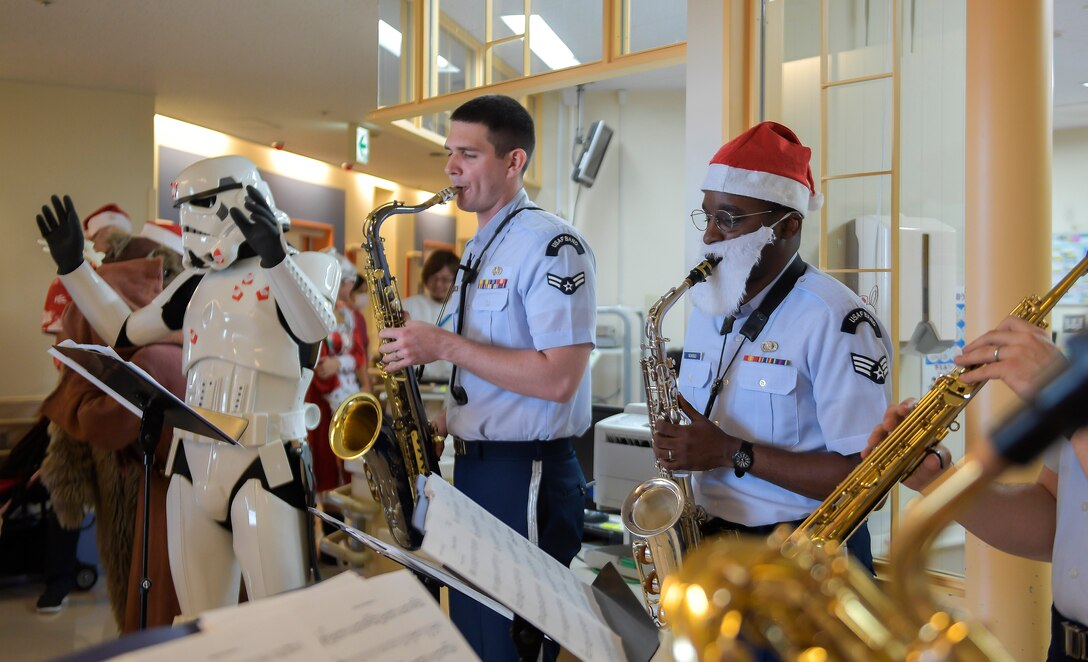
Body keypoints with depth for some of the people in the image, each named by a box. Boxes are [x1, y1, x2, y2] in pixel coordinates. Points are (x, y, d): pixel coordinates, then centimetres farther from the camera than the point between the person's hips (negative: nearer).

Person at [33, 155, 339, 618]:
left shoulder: (302, 265, -3)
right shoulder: (199, 280, 15)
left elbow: (315, 328, -23)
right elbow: (123, 331, 24)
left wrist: (275, 257, -36)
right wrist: (72, 264, 20)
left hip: (265, 463, -6)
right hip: (193, 461, 7)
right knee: (199, 623, 14)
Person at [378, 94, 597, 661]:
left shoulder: (551, 245, -14)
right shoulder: (480, 250, 14)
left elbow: (557, 379, -24)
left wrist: (443, 345, -19)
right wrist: (442, 421, 6)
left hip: (526, 478, -9)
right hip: (472, 466, 9)